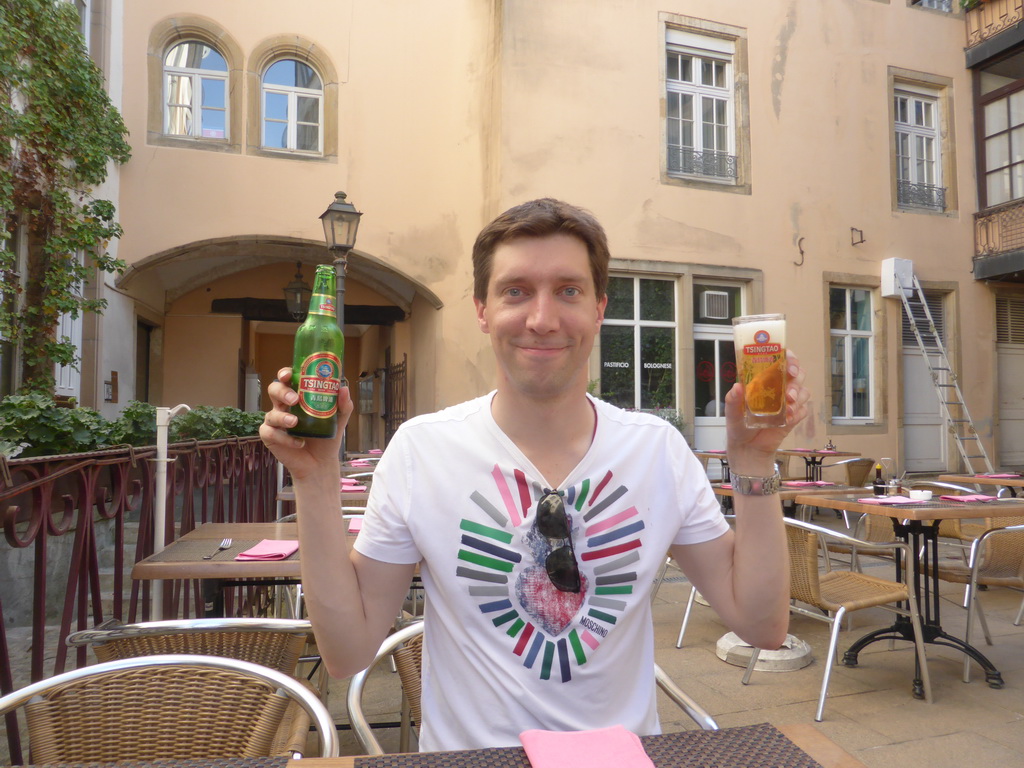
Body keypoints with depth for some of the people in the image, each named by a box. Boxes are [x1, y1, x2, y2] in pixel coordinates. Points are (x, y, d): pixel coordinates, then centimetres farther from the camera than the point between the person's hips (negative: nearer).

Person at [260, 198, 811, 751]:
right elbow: (347, 653, -7)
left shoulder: (660, 448, -5)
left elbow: (762, 627, -3)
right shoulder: (417, 449, -10)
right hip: (471, 753, -1)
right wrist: (316, 482, -16)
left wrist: (753, 463, -12)